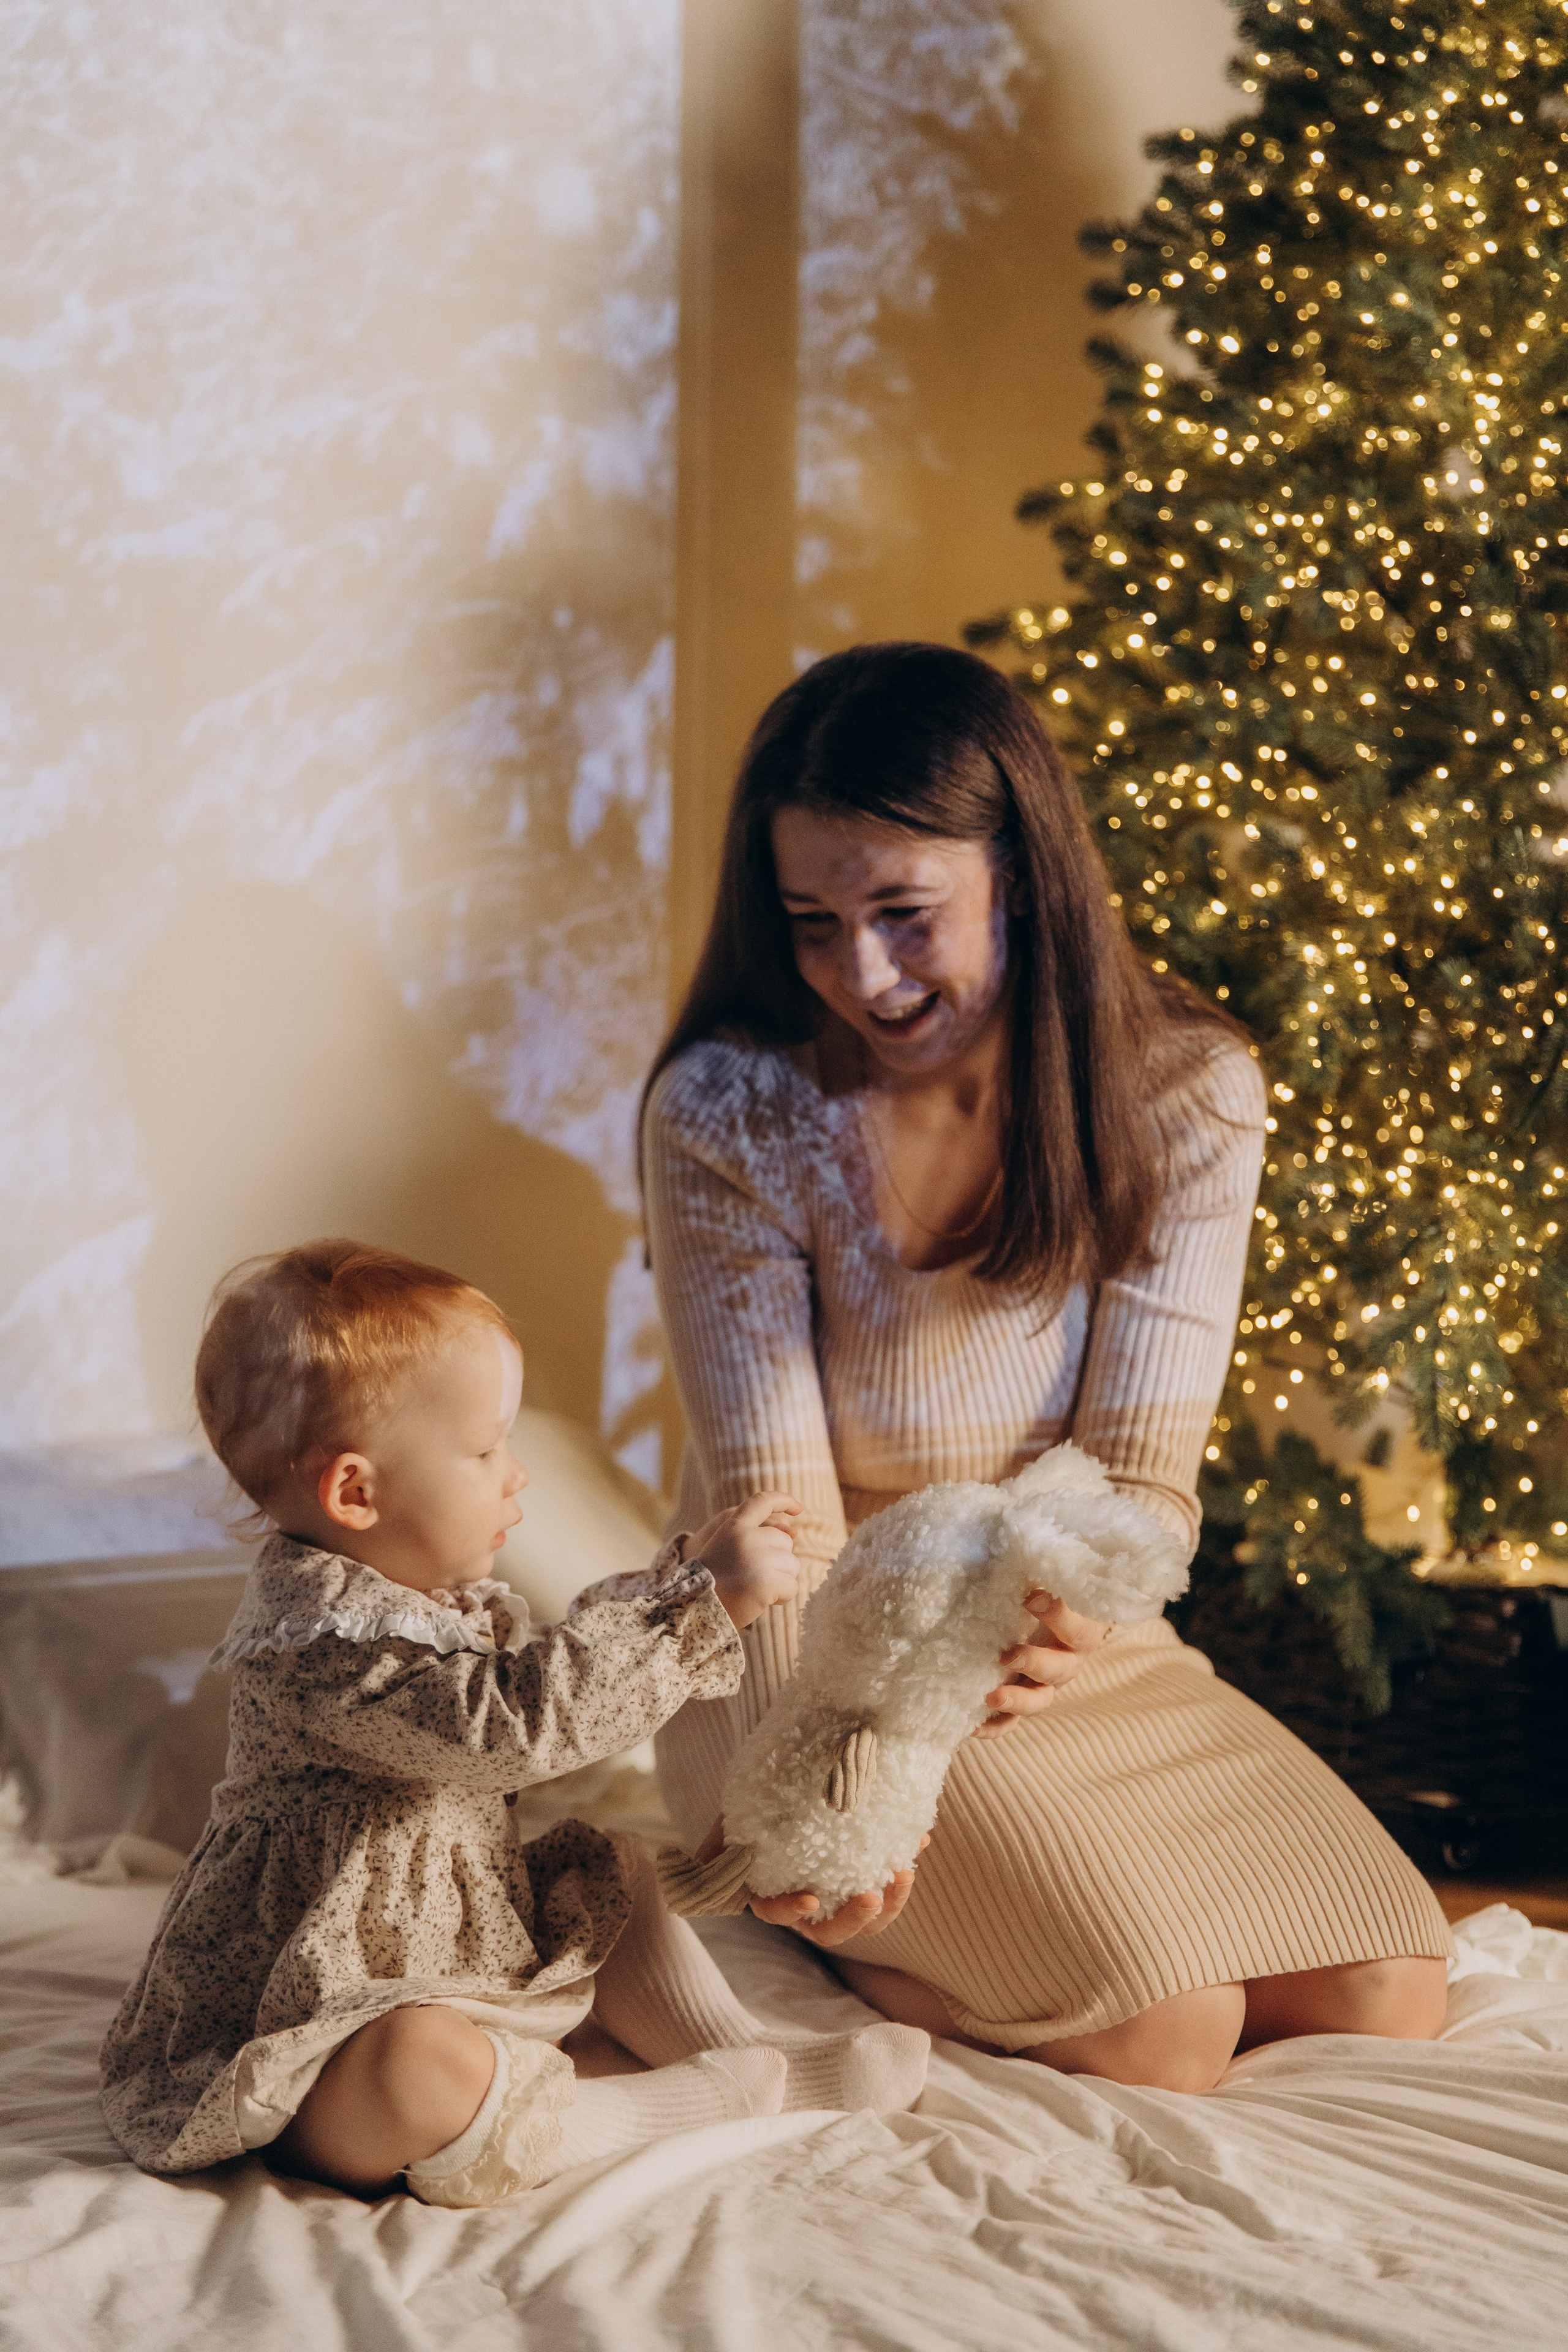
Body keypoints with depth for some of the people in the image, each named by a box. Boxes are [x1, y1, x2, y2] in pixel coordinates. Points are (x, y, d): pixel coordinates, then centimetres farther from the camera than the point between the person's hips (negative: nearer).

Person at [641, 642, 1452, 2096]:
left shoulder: (1187, 1092, -9)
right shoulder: (728, 1112, -16)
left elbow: (1141, 1473, -13)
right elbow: (770, 1495, -20)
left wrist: (1066, 1625, -37)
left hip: (1072, 1649, 5)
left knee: (1383, 2001, -10)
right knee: (1161, 2034, -24)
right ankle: (814, 1936, 2)